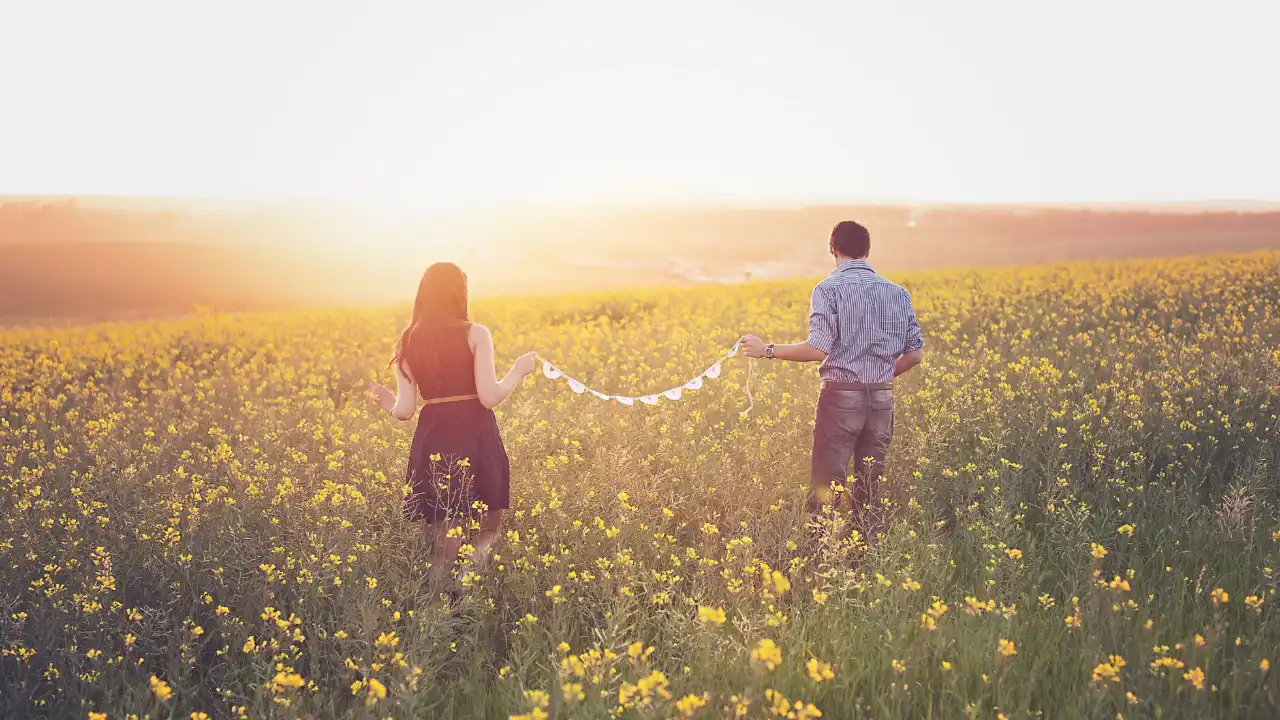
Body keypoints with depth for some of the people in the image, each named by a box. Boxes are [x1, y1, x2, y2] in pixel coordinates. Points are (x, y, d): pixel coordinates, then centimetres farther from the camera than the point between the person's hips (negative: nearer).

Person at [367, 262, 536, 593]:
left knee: (446, 541, 13)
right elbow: (490, 397, -11)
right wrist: (519, 370, 6)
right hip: (475, 438, -3)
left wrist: (389, 403, 25)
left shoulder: (409, 341, 6)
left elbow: (404, 411, 2)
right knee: (487, 535, 11)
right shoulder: (476, 334, -4)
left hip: (432, 441, 3)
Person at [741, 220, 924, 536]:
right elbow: (914, 354, 9)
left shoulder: (829, 289, -8)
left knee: (825, 487, -2)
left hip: (841, 395, -5)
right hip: (882, 399, 5)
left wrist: (767, 350, -8)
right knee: (871, 491, 11)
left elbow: (818, 350, -18)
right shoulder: (898, 293, 10)